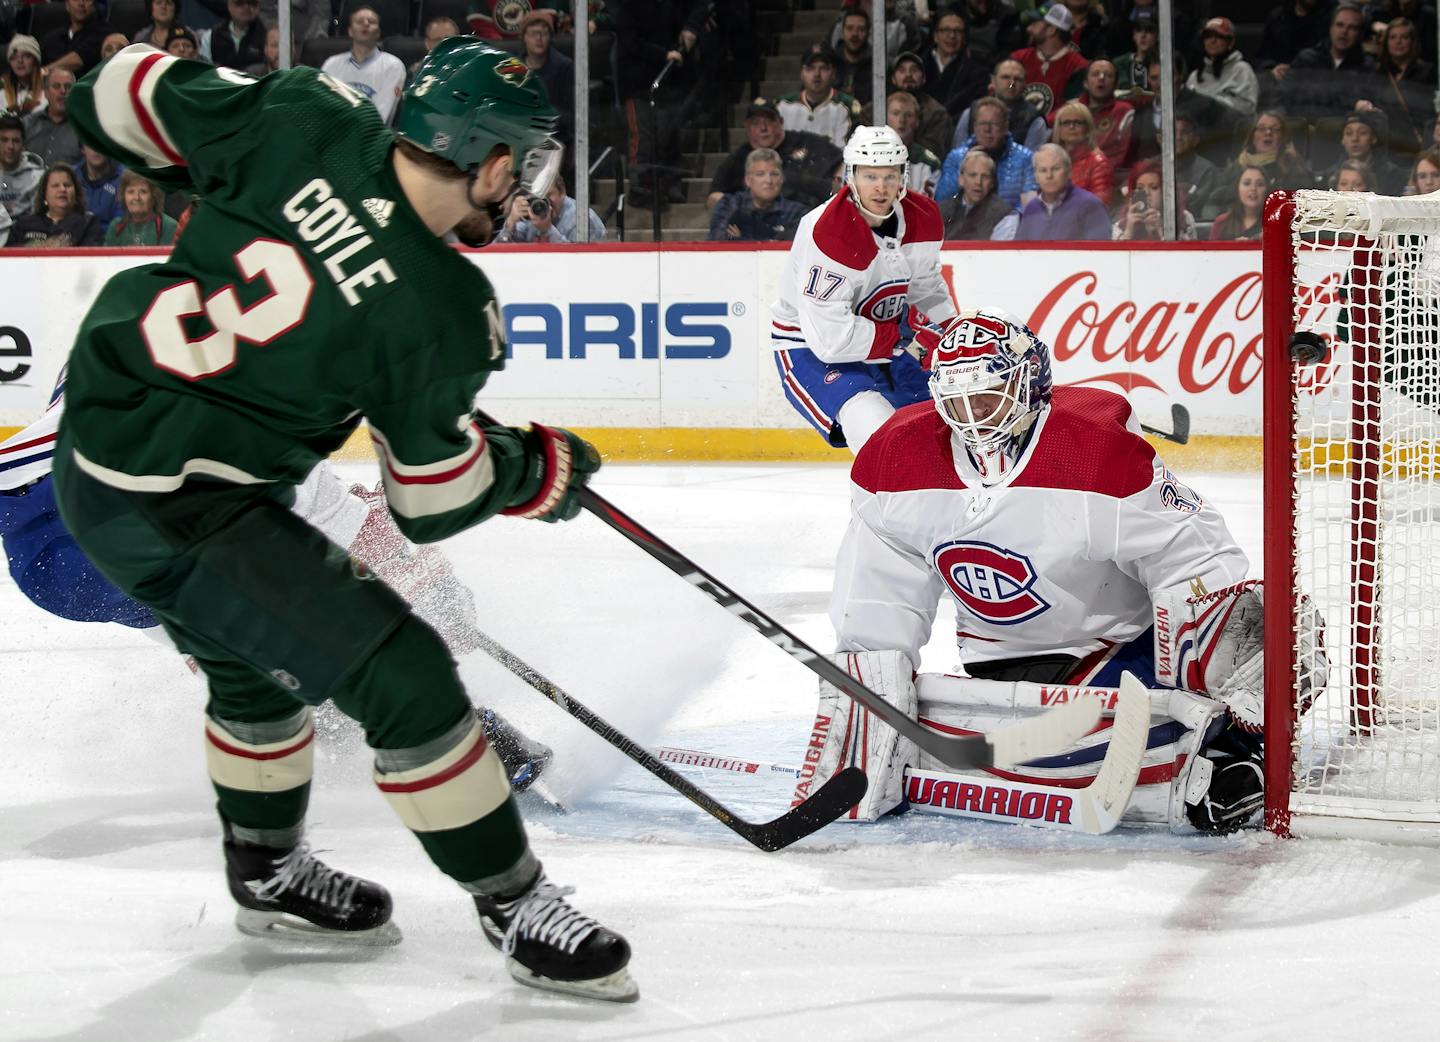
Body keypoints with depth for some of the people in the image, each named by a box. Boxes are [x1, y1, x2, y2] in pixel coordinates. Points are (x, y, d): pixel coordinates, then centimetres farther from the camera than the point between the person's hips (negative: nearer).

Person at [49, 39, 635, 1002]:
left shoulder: (305, 122, -9)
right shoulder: (443, 310, -19)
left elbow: (123, 98, 0)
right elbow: (433, 499, -8)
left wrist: (221, 173, 17)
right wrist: (541, 470, 10)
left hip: (97, 424, 8)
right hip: (176, 512, -8)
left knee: (255, 652, 29)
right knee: (401, 676, -4)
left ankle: (268, 871, 48)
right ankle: (519, 911, 7)